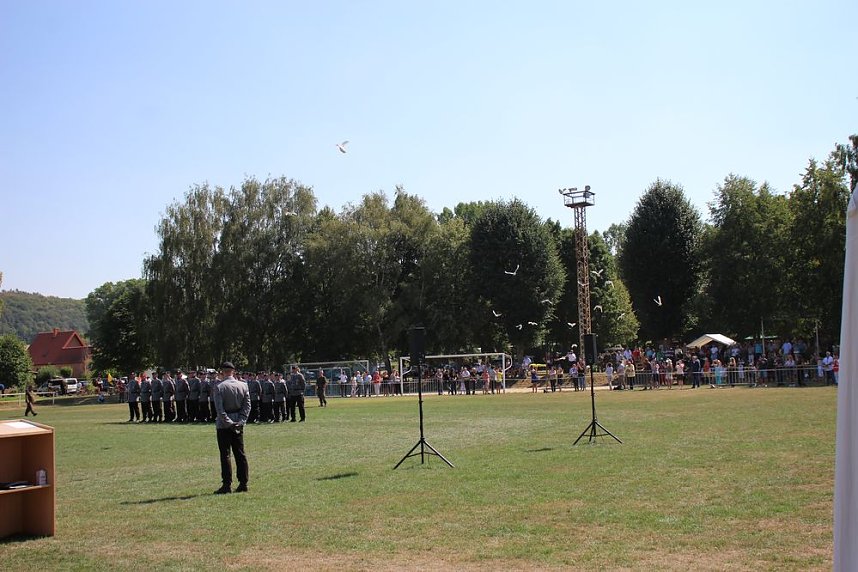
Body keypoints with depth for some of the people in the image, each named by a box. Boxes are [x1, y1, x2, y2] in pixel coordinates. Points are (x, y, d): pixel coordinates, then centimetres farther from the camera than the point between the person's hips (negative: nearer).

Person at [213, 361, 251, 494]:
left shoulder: (219, 387, -11)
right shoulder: (243, 386, 4)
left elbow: (219, 408, -17)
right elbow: (247, 405, 1)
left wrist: (228, 422, -12)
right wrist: (241, 421, -2)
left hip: (224, 425, -5)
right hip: (238, 424, 5)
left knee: (225, 455, -1)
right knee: (240, 454, 9)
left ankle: (226, 485, -1)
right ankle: (243, 483, 11)